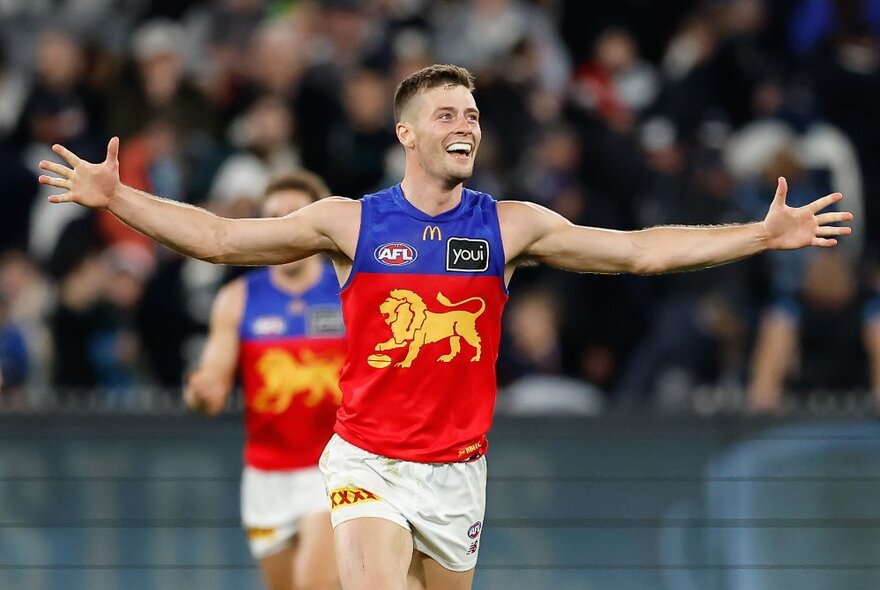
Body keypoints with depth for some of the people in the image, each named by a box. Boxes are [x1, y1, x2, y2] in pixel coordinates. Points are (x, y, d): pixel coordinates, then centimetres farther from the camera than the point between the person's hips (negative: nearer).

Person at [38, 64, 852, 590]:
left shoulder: (509, 227, 2)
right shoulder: (351, 222, -1)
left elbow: (639, 251, 1)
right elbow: (221, 238, 1)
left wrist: (761, 237, -6)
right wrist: (116, 198, -8)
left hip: (457, 474, 3)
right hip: (368, 466, -3)